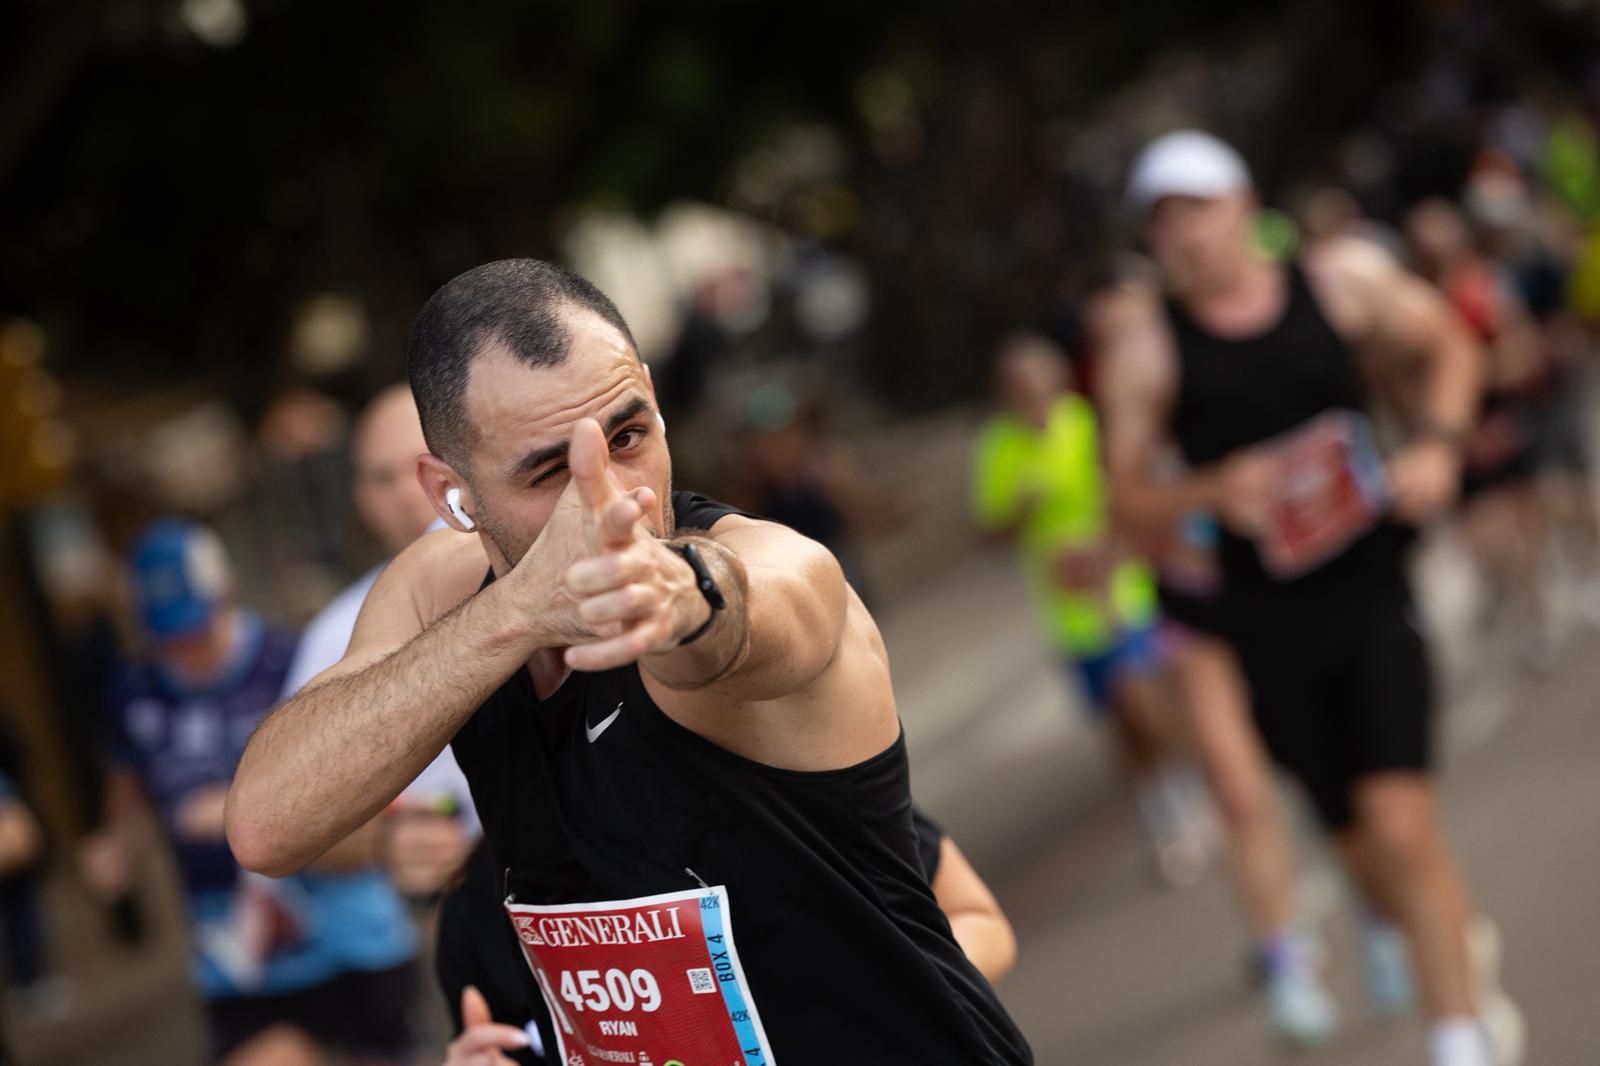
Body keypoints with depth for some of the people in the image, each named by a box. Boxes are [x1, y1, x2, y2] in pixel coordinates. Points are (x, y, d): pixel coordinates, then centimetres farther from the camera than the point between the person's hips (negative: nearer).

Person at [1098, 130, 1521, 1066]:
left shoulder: (1344, 279, 0)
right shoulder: (1147, 346, -2)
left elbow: (1448, 342, 16)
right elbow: (1130, 497, 3)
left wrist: (1438, 445, -1)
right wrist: (1211, 491, -18)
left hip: (1374, 592, -1)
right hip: (1270, 618, 1)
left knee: (1400, 825, -17)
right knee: (1359, 844, 8)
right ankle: (1471, 976, 36)